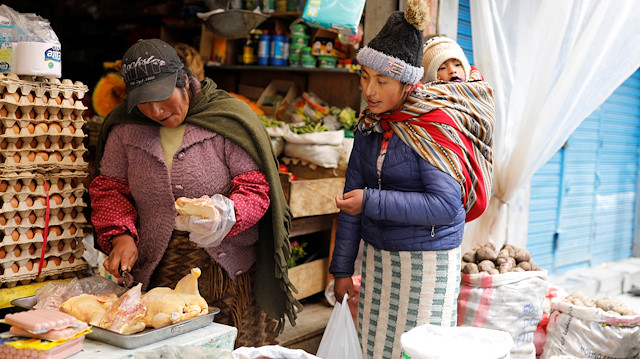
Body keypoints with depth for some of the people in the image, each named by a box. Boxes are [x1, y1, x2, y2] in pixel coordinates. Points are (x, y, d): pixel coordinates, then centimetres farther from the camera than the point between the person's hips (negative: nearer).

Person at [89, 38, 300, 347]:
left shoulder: (228, 119, -5)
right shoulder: (126, 128, 6)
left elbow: (255, 187, -7)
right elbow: (110, 188, 13)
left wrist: (225, 215, -27)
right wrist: (121, 235, -5)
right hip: (158, 274, 3)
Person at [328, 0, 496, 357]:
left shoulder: (435, 126, -14)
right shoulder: (370, 125, 5)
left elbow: (446, 206, -22)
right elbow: (352, 196, 6)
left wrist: (371, 203, -23)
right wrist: (343, 267, 7)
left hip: (427, 260, -6)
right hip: (377, 257, 6)